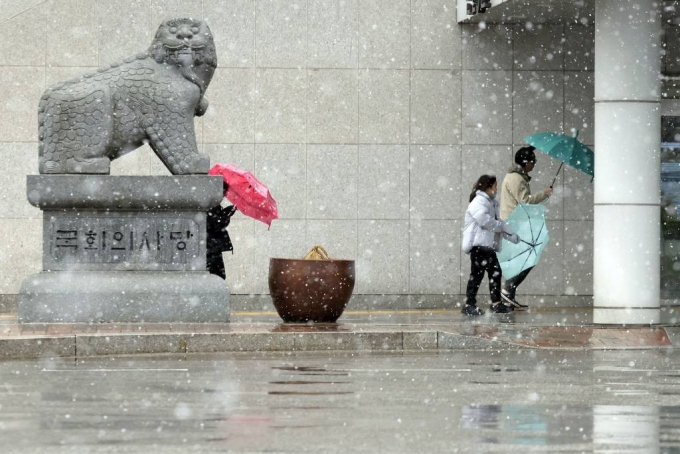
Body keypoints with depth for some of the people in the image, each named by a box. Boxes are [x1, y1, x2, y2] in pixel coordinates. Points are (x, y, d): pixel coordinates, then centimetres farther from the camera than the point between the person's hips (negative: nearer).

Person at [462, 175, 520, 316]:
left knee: (495, 272, 10)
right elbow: (486, 221, -24)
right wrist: (502, 226, -10)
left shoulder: (491, 203, 19)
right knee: (477, 273, -8)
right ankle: (469, 304, -5)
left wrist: (512, 236, 11)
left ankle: (496, 303, 16)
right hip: (479, 244, -10)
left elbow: (497, 223, 21)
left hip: (488, 246, 10)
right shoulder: (479, 203, -12)